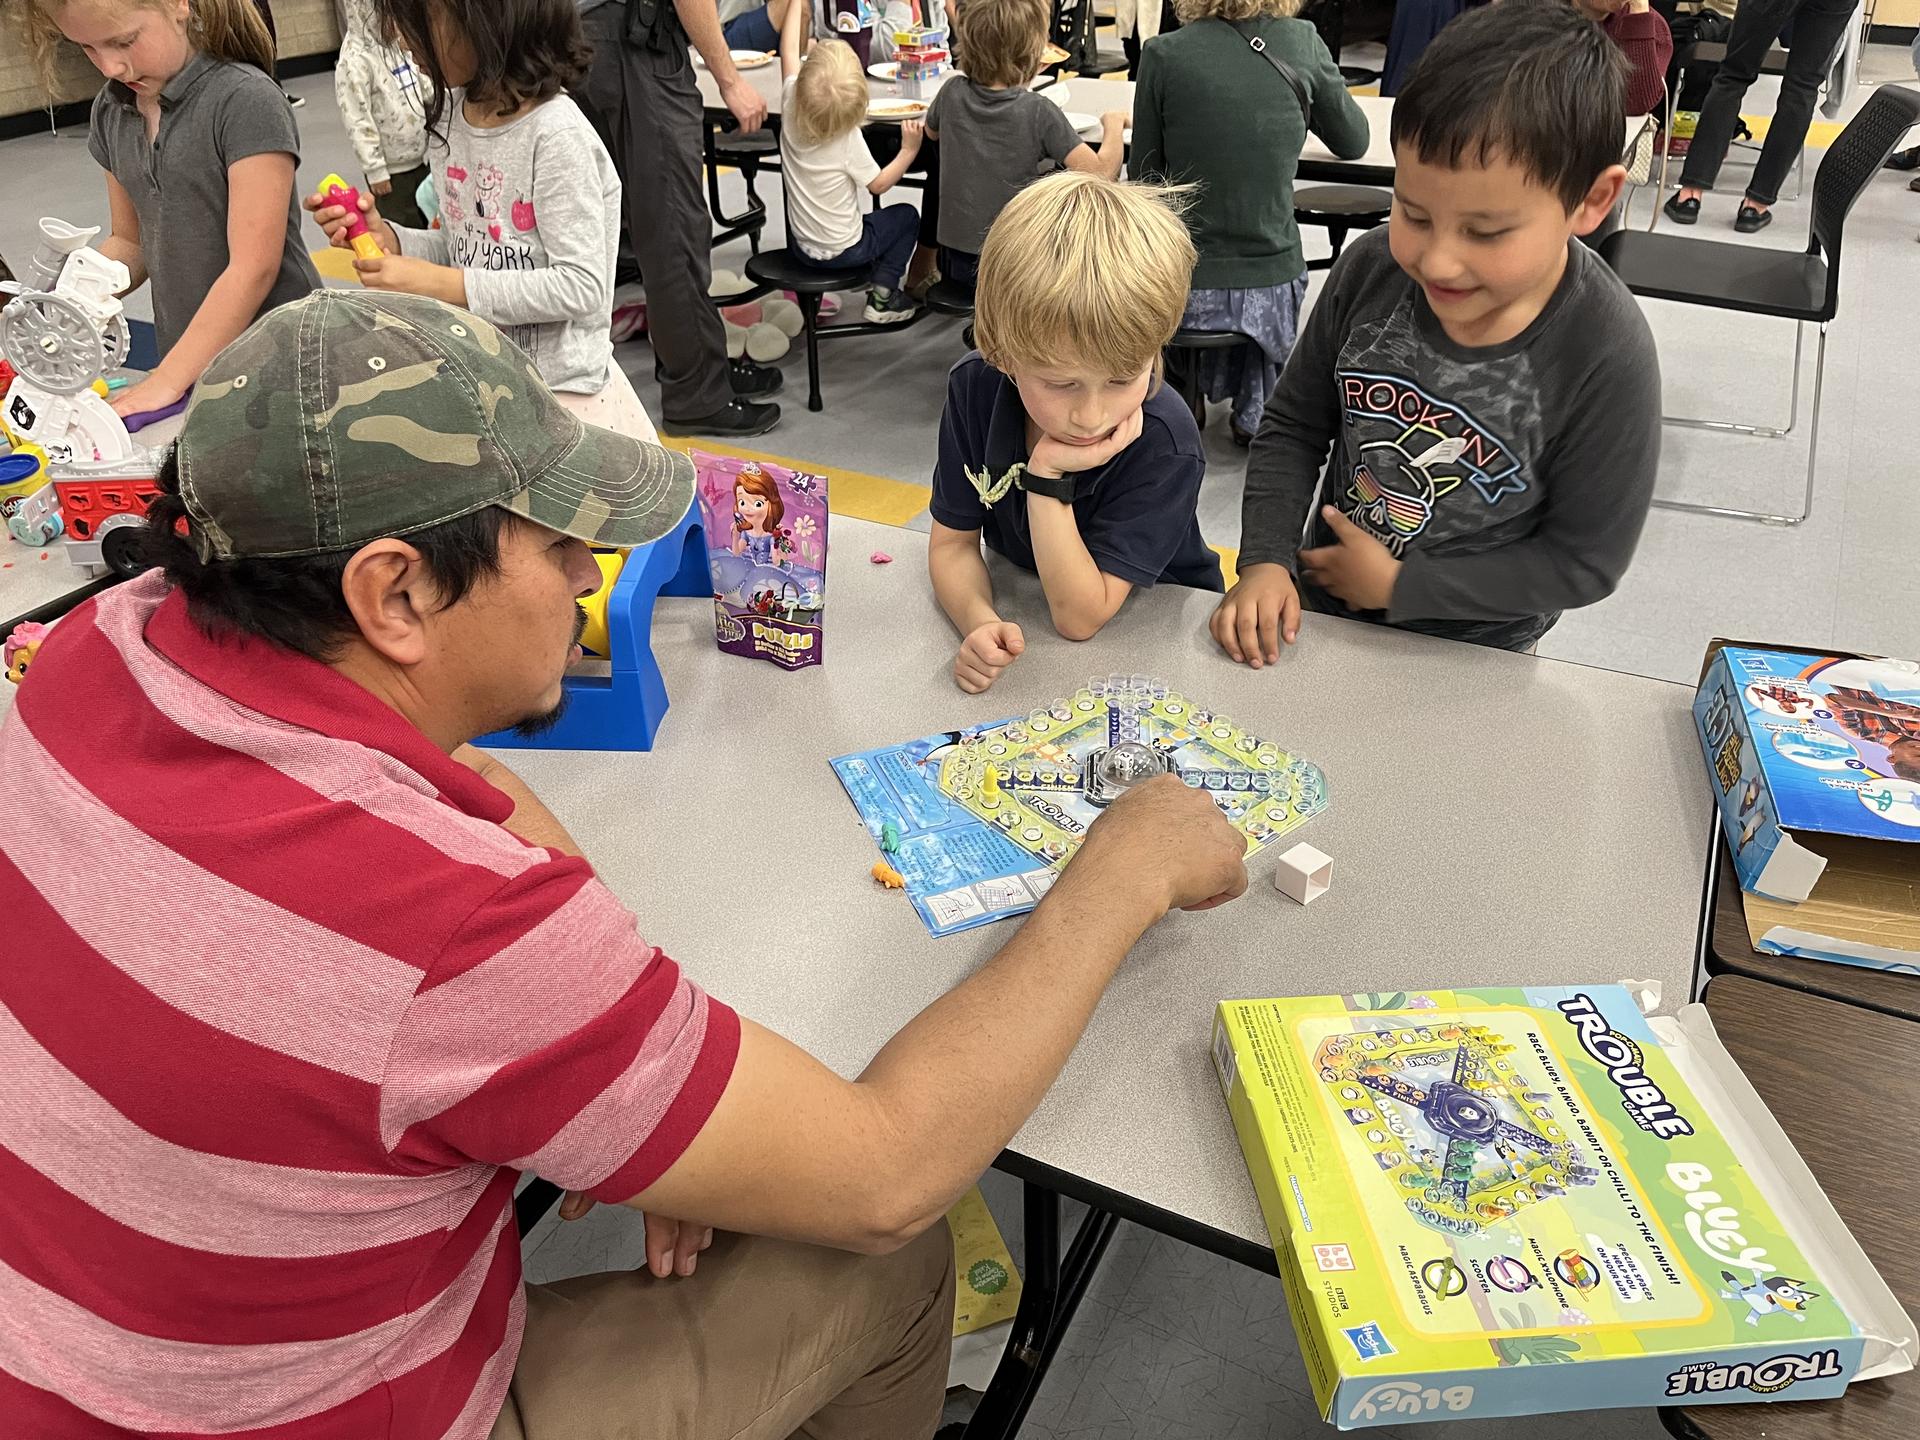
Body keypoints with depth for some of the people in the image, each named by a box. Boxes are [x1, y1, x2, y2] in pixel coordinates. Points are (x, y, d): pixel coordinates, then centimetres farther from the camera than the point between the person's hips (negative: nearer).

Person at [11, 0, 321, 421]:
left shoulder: (246, 100, -14)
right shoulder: (111, 112, 9)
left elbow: (254, 267, -18)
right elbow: (131, 242, 20)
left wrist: (165, 380, -18)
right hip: (187, 366, 6)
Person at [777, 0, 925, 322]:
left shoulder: (791, 109, -14)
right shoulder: (849, 138, -25)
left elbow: (789, 51, -1)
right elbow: (878, 184, -12)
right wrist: (909, 150, -6)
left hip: (801, 247, 6)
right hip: (842, 252, -6)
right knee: (907, 216, 17)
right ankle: (883, 297, 8)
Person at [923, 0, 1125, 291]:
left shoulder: (952, 93, -6)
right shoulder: (1038, 111, -19)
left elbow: (932, 133, 17)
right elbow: (1100, 173, -21)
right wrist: (1115, 123, -3)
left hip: (954, 259, 5)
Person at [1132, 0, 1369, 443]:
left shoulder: (1164, 54, -9)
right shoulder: (1303, 42, -4)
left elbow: (1146, 174, -1)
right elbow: (1353, 143, 10)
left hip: (1184, 286, 0)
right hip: (1273, 284, 1)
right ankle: (1253, 410, 31)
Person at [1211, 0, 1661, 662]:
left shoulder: (1607, 360, -27)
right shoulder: (1370, 271, -18)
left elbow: (1585, 560, -19)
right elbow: (1293, 424, -6)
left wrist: (1401, 585, -21)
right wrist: (1266, 561, -18)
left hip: (1470, 653, -3)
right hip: (1321, 606, 3)